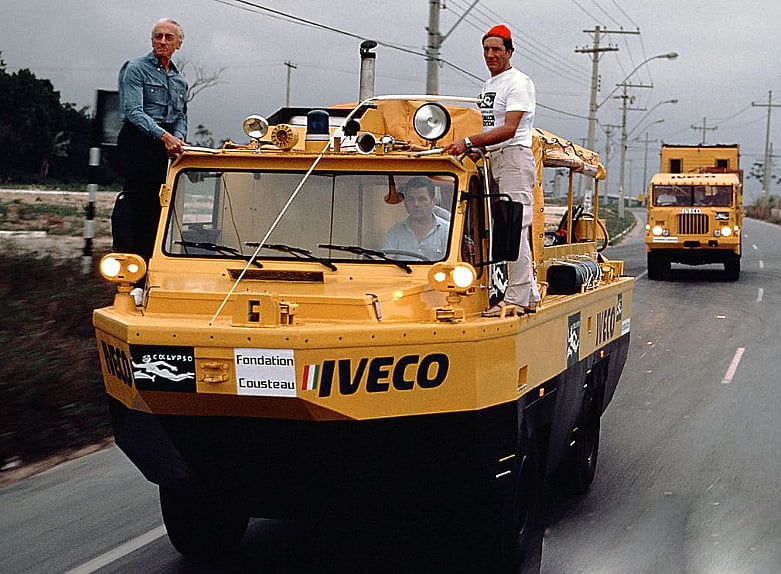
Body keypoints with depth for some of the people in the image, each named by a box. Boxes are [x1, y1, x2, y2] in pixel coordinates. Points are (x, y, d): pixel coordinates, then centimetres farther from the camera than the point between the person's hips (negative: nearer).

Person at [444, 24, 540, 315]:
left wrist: (469, 142, -25)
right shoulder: (489, 85, 21)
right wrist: (475, 148, 11)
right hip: (494, 160, 10)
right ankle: (530, 296, 13)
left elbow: (509, 129, -20)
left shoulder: (518, 83, -9)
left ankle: (516, 299, -13)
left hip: (514, 157, -10)